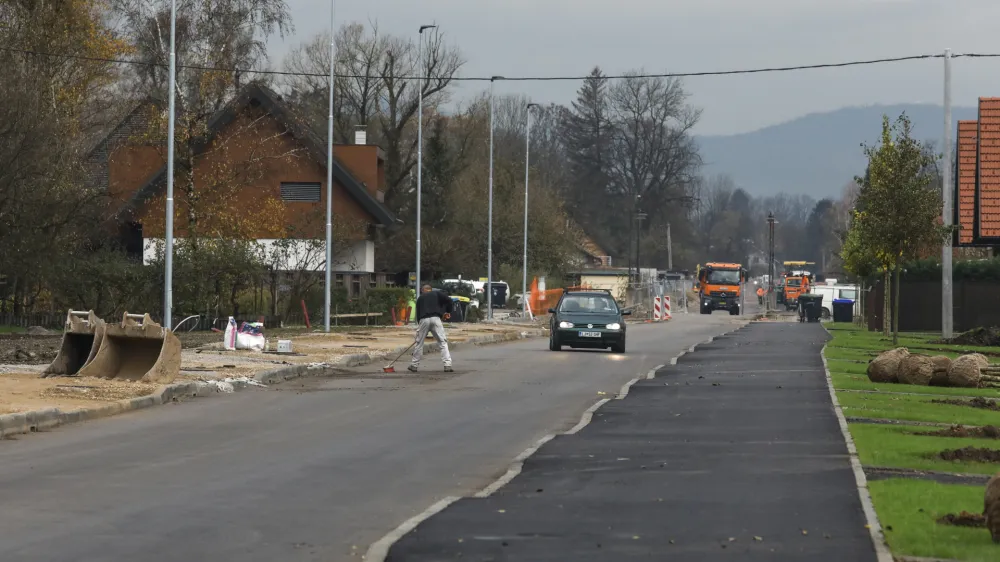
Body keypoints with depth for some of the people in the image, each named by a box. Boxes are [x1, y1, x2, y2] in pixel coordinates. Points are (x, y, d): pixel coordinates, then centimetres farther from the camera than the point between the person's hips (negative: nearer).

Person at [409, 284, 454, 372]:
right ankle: (447, 365, -10)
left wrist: (419, 323, 30)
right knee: (443, 342, 0)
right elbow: (448, 300, 3)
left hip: (423, 320, 2)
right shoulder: (437, 293, 17)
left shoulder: (420, 298, 23)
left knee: (419, 343, 13)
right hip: (435, 318, -2)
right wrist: (448, 312, 17)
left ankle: (414, 365, 20)